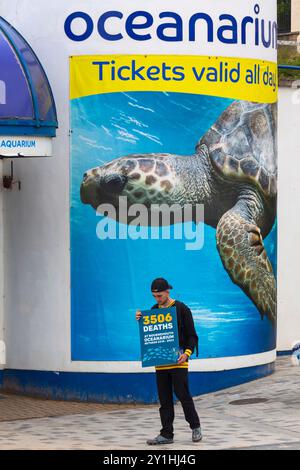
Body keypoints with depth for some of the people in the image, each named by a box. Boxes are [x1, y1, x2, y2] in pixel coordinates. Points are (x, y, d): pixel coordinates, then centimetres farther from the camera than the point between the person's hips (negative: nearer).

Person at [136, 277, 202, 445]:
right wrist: (140, 321, -2)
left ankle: (195, 427, 12)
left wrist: (187, 352, -18)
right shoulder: (153, 310, 12)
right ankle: (166, 434, 9)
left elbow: (192, 335, -4)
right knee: (165, 400, 6)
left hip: (178, 362, -5)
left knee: (183, 395, -5)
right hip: (160, 362, 5)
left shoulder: (181, 309, -4)